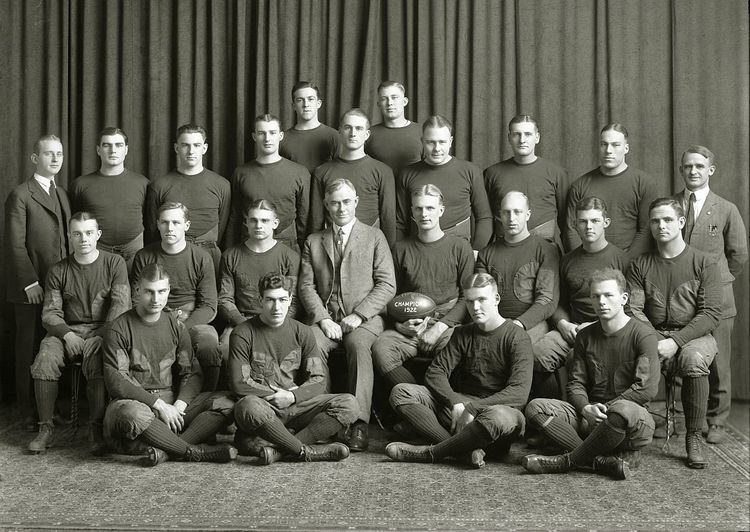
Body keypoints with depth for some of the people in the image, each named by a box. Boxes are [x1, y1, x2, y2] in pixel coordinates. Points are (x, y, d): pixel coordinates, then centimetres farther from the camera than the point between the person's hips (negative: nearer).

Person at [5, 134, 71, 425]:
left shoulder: (61, 193, 15)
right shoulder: (20, 196, -6)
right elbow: (15, 245, -11)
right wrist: (29, 283, -15)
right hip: (31, 287, -6)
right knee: (28, 347, 4)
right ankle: (28, 410, 14)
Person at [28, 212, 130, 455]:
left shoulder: (115, 263, 4)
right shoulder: (58, 271, 11)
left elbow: (121, 304, -6)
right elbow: (50, 312, 5)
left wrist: (102, 336, -17)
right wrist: (66, 334, -14)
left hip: (102, 329, -2)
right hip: (67, 330, 3)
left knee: (98, 362, -34)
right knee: (44, 361, -27)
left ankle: (96, 430, -23)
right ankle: (46, 428, -14)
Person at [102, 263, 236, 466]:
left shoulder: (176, 325, 11)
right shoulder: (119, 329, -4)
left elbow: (191, 373, 8)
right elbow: (116, 382, -12)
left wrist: (179, 405, -12)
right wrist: (159, 404, -18)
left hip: (171, 401, 5)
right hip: (134, 401, -5)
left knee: (226, 403, -16)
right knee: (132, 414, -41)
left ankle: (164, 450, -32)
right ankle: (194, 451, -26)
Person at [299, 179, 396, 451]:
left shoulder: (374, 237, 13)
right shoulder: (313, 242, 20)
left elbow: (387, 285, 3)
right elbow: (306, 286, 9)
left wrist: (358, 315, -10)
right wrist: (323, 318, -9)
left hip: (365, 316, -2)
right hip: (325, 315, 2)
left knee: (358, 344, -35)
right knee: (311, 343, -31)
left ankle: (359, 423, -36)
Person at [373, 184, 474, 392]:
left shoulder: (460, 247, 9)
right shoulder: (401, 248, 15)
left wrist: (440, 326, -9)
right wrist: (400, 322, -2)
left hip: (448, 321, -2)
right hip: (409, 326, 2)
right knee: (381, 349, -28)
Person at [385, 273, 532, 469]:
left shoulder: (517, 338, -6)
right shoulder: (463, 334, 12)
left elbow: (519, 393, -17)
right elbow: (436, 372, 3)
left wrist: (471, 409, -22)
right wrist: (456, 404, -16)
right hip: (460, 403, 5)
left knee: (500, 417, -43)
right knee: (400, 392, -14)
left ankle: (430, 453, -25)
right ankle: (464, 450, -29)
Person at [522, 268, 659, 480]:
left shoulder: (643, 334, -4)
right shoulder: (585, 336, 12)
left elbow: (647, 388, -14)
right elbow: (576, 383, 9)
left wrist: (606, 408, -14)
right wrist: (586, 408, -13)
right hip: (589, 417, 5)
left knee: (624, 411, -42)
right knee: (535, 407, -17)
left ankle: (568, 460, -21)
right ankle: (602, 461, -28)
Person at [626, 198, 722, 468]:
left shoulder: (704, 263, 4)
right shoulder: (640, 265, 11)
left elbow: (711, 313, -5)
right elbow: (634, 309, 2)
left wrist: (676, 341, -17)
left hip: (693, 336, -1)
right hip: (652, 336, 2)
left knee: (693, 358, -36)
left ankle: (694, 438, -18)